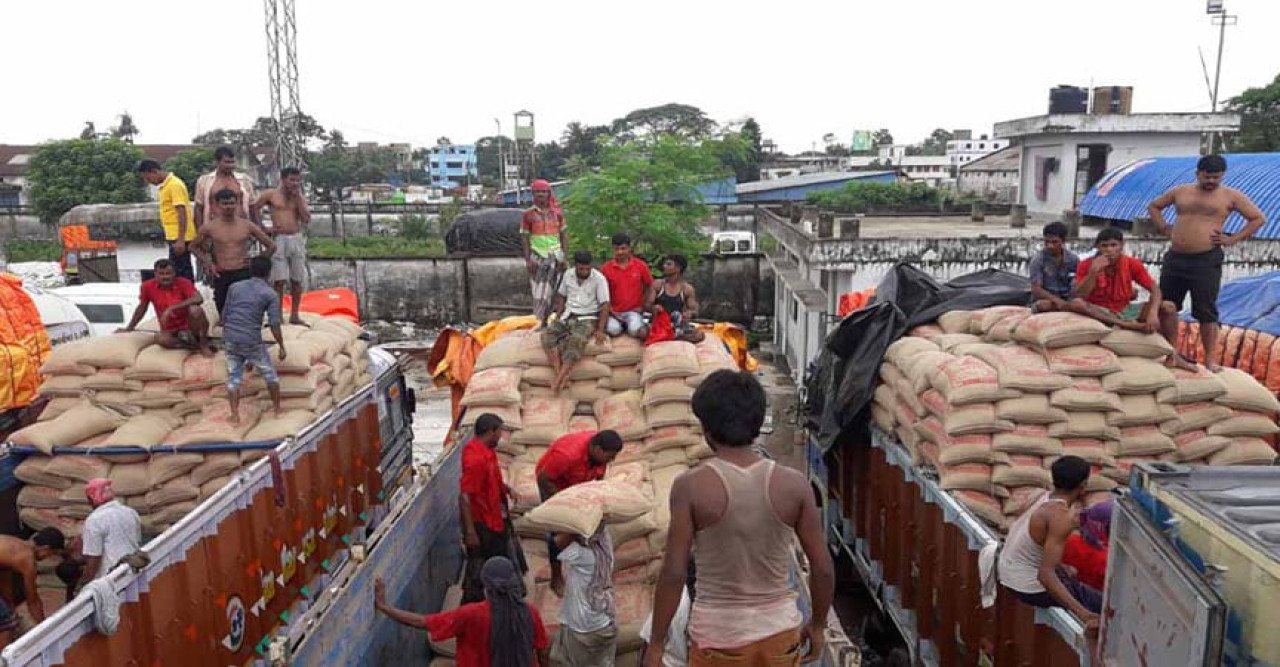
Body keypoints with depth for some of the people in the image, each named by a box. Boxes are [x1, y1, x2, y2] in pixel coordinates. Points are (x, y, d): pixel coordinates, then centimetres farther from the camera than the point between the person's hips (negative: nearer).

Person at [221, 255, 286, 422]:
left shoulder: (234, 287, 10)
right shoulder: (270, 294, -2)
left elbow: (225, 316, 11)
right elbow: (274, 324, -6)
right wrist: (282, 347, 1)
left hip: (231, 339, 4)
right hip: (252, 341, -4)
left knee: (233, 377, 13)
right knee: (269, 374, 14)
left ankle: (235, 415, 10)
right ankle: (278, 409, 23)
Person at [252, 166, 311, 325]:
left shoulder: (300, 197, 8)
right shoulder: (271, 194, 2)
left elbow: (306, 219, -4)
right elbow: (253, 209, 6)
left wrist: (297, 197, -6)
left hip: (297, 239, 3)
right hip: (279, 239, -3)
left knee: (296, 280, 5)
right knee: (279, 280, -3)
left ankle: (294, 315, 14)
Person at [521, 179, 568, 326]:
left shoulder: (557, 212, 6)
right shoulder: (528, 214, 1)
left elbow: (564, 235, 8)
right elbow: (524, 237, 1)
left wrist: (564, 256, 0)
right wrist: (527, 259, -6)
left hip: (555, 255, 2)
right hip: (537, 256, -2)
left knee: (551, 290, 2)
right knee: (538, 290, -2)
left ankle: (544, 320, 9)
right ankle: (539, 321, 1)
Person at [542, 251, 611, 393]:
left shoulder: (599, 279, -10)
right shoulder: (568, 275, 5)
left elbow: (605, 305, -12)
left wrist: (600, 330, -20)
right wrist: (558, 317, 5)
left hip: (587, 318, -5)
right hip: (568, 315, 5)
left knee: (576, 340, -35)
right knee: (547, 335, -22)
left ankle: (559, 377, -41)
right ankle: (560, 374, -36)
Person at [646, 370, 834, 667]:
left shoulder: (691, 486, -16)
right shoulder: (793, 485, -8)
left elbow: (674, 573, -15)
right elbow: (823, 568, -3)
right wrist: (817, 624, 13)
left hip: (719, 635, -2)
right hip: (779, 631, 3)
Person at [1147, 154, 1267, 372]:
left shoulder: (1231, 196, 2)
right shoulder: (1180, 191, 10)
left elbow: (1258, 218, 6)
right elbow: (1153, 206, 23)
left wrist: (1232, 239, -3)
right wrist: (1164, 228, 10)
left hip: (1206, 261, -4)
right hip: (1175, 258, 4)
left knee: (1206, 312, -3)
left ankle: (1210, 359, 4)